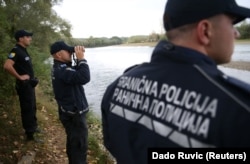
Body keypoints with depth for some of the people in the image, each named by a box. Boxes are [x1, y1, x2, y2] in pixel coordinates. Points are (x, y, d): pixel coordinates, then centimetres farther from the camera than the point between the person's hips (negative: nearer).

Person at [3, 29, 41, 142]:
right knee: (27, 109, 0)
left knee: (32, 108, 21)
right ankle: (30, 135, 10)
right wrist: (19, 77, -23)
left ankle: (33, 127, 38)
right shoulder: (16, 51, -19)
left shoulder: (23, 50, 11)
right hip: (24, 85, -10)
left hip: (30, 84, 10)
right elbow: (7, 66, -33)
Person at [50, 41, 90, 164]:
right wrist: (81, 58, -25)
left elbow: (77, 73, 12)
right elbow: (84, 78, -37)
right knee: (80, 146, 1)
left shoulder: (59, 68, 8)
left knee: (73, 142, 25)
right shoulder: (62, 70, -25)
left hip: (70, 112, 11)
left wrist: (79, 59, -3)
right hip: (74, 114, -11)